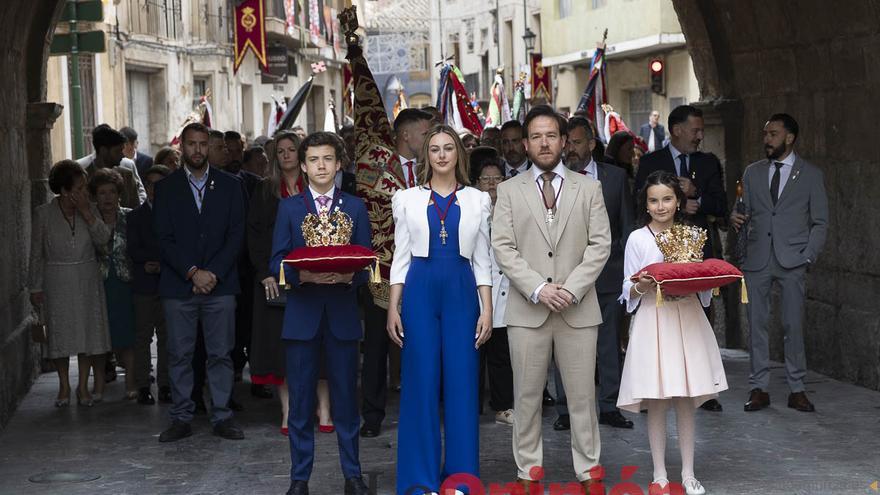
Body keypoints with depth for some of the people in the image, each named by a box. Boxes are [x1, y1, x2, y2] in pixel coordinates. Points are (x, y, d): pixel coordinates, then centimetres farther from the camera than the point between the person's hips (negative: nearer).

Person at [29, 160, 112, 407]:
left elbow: (103, 238, -14)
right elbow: (36, 254, -1)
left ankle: (83, 385, 15)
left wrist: (85, 211, -20)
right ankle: (64, 386, 17)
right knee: (60, 334, 4)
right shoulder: (44, 214, -6)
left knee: (88, 331, 4)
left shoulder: (90, 209, 0)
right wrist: (35, 288, 0)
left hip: (87, 280, 2)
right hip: (57, 282, -2)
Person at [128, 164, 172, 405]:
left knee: (167, 337, 4)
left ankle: (165, 385, 10)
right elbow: (134, 251, -4)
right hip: (144, 286, 0)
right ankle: (143, 387, 6)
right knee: (143, 336, 2)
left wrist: (160, 265, -12)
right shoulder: (135, 216, 6)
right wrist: (165, 256, -14)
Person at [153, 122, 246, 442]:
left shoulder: (229, 186, 8)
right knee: (179, 355, 2)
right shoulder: (166, 188, 6)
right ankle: (181, 419, 9)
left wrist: (213, 273, -9)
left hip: (220, 283, 0)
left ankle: (222, 417, 10)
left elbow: (236, 235, 2)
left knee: (220, 354, 2)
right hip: (178, 284, 0)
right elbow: (164, 239, 0)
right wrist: (192, 272, -11)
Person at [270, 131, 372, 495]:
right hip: (302, 313, 0)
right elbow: (277, 262, 2)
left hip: (342, 313, 0)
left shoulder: (355, 207, 8)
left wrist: (349, 276, -17)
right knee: (301, 400, 4)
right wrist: (302, 275, -18)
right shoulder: (289, 207, 7)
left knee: (346, 398, 5)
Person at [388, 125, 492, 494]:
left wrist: (487, 310, 1)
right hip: (420, 291, 0)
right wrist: (393, 308, 0)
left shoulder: (477, 200, 9)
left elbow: (482, 260, 8)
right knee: (420, 383, 0)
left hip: (462, 292, 1)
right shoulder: (407, 199, 8)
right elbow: (400, 257, 6)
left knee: (462, 383, 1)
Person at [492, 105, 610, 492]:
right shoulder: (509, 190, 8)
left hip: (578, 307, 0)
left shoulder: (588, 188, 10)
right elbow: (503, 247, 0)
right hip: (527, 308, 0)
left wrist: (571, 288, -11)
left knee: (582, 394, 3)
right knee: (527, 395, 4)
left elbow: (600, 244, 2)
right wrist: (537, 289, -12)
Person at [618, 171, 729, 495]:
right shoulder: (638, 239, 0)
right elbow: (629, 292, 2)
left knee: (686, 402, 5)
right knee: (656, 403, 0)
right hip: (653, 321, -2)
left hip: (687, 320, 2)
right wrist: (642, 286, -18)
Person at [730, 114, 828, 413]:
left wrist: (808, 257, -6)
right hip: (756, 259, 3)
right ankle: (759, 388, 7)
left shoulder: (811, 175, 6)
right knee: (756, 324, 1)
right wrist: (735, 218, -9)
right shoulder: (753, 172, 14)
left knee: (794, 325, -4)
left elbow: (820, 223, 5)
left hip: (791, 261, -2)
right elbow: (745, 211, 14)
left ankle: (796, 389, 4)